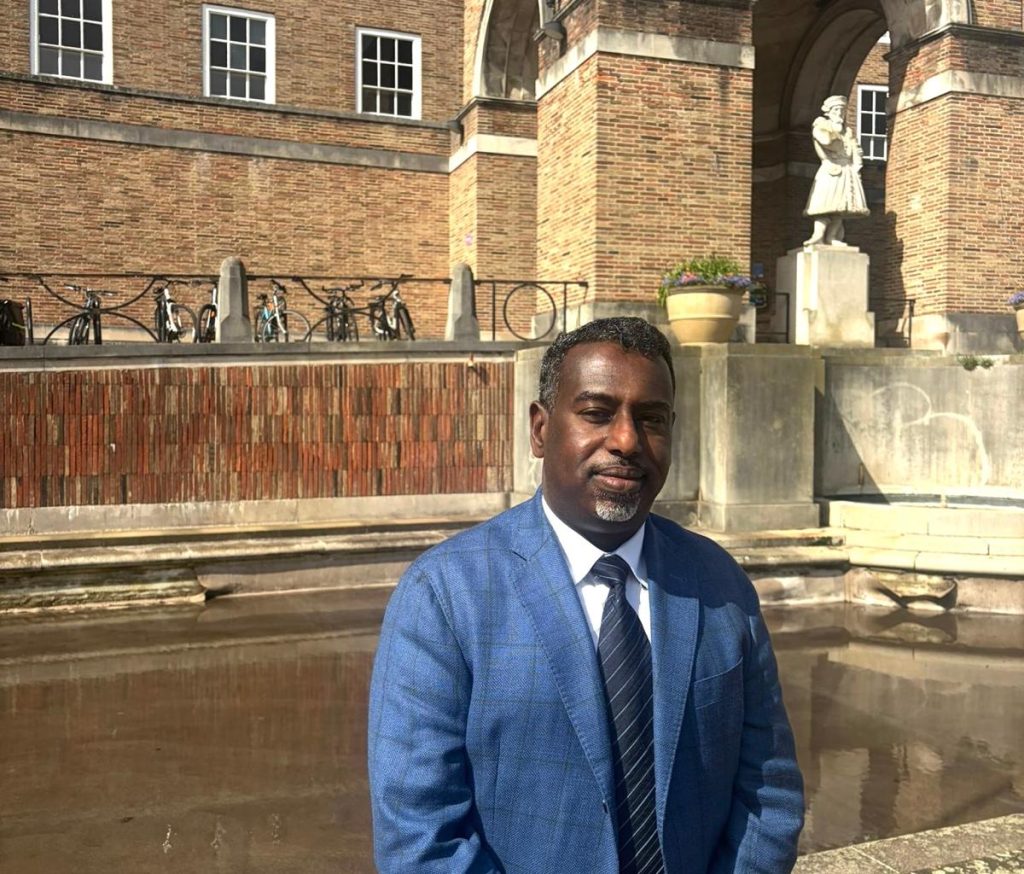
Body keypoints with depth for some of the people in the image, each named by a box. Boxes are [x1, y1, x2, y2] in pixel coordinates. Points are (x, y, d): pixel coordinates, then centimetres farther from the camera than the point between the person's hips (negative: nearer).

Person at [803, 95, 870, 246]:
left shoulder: (848, 131, 22)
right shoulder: (821, 125, 6)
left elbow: (856, 151, 16)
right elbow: (826, 140, -15)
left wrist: (856, 167, 1)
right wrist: (835, 128, 0)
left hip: (847, 171, 5)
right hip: (830, 170, -5)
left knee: (841, 206, -4)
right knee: (826, 203, -18)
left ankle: (830, 237, -7)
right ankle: (818, 235, -24)